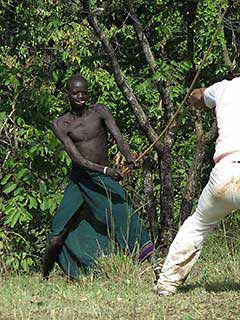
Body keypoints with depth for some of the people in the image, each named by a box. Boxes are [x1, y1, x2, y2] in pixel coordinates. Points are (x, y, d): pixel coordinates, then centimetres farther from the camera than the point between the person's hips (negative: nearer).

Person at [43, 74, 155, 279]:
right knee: (57, 239, -4)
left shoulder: (99, 112, -1)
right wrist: (104, 169, -31)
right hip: (79, 183, 0)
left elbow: (118, 136, -16)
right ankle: (45, 277, 16)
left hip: (105, 181, 0)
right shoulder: (61, 125, -3)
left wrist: (128, 156, -39)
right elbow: (77, 158, -14)